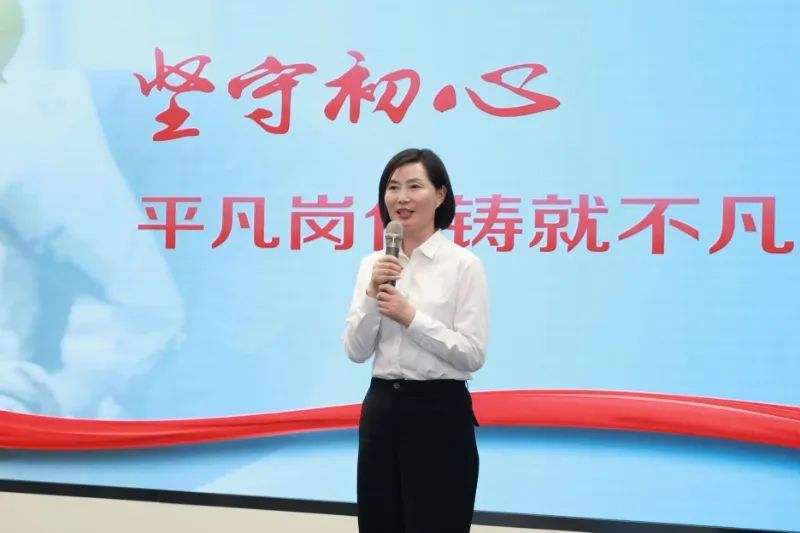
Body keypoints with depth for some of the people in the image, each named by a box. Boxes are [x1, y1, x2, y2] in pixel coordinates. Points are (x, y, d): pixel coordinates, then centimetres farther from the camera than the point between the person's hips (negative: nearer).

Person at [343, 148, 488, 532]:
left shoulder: (464, 264, -7)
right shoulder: (373, 264, 9)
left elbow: (473, 354, -13)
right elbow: (355, 351, 3)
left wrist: (411, 317, -18)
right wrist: (371, 296, -11)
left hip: (439, 414, -6)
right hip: (381, 411, 6)